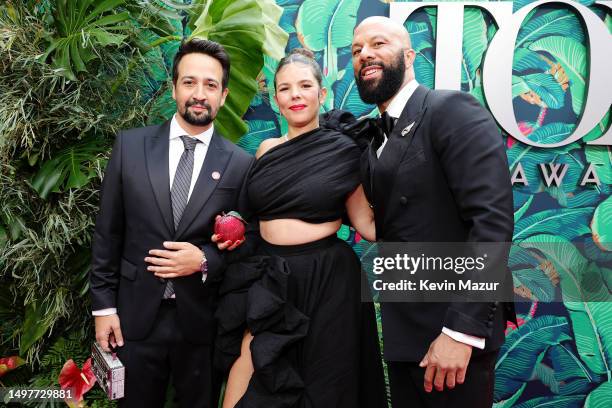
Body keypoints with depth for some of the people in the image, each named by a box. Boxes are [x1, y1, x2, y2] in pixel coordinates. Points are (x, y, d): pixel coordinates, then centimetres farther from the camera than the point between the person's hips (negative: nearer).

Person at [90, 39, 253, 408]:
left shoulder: (241, 164, -4)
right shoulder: (130, 146, 0)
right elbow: (107, 232, 2)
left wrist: (205, 260, -15)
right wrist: (103, 305, 0)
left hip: (203, 322, 0)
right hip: (136, 317, 1)